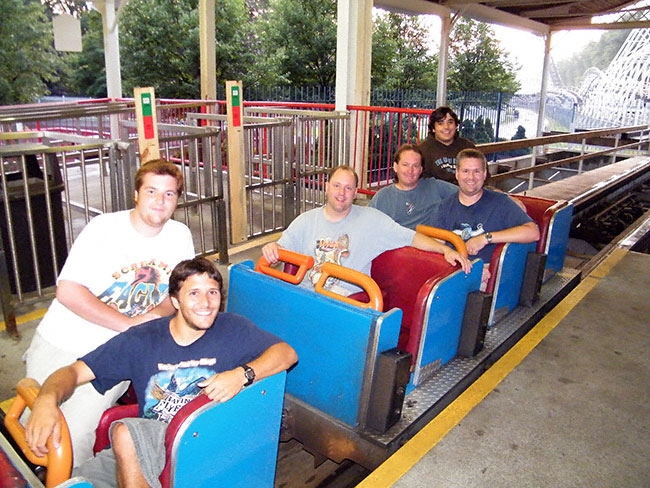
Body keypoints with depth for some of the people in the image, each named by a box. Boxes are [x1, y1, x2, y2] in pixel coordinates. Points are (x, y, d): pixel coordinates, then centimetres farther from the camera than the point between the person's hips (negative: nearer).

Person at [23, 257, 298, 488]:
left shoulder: (232, 331, 2)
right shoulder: (141, 341, 5)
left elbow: (287, 353, -4)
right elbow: (75, 372, 2)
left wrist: (242, 374, -22)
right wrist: (46, 400, -21)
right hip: (143, 446, 3)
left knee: (125, 431, -27)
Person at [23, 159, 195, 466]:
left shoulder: (180, 236, -1)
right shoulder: (104, 228, -12)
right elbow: (67, 291, -15)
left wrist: (156, 315, -14)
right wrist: (129, 323, -21)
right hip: (62, 344, -1)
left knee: (75, 436, -13)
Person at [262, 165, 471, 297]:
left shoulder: (371, 219, 6)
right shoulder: (306, 221, 12)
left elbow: (410, 237, 5)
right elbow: (282, 249, 11)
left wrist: (446, 249, -7)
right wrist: (271, 248, -13)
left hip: (349, 298, -2)